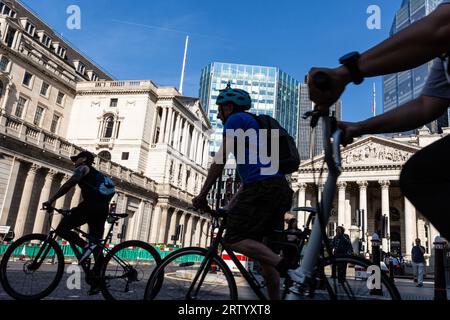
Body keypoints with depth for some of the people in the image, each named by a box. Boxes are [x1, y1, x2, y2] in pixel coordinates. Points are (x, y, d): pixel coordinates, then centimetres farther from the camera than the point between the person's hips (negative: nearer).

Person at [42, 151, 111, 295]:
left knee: (61, 229, -1)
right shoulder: (97, 174, 33)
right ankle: (96, 280, 4)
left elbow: (70, 183, -8)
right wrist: (75, 211, 37)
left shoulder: (83, 168, 9)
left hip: (91, 205, -8)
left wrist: (51, 200, -10)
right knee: (96, 245, 7)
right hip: (103, 208, 8)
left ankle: (86, 245, -21)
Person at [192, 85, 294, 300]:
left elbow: (219, 161, -2)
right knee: (262, 249, 12)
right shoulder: (254, 125, 32)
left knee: (233, 239, -7)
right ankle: (275, 297, 12)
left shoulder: (236, 119, 6)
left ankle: (281, 262, -25)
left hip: (262, 187, -9)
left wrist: (202, 195, 5)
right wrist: (230, 208, 30)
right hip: (281, 189, 9)